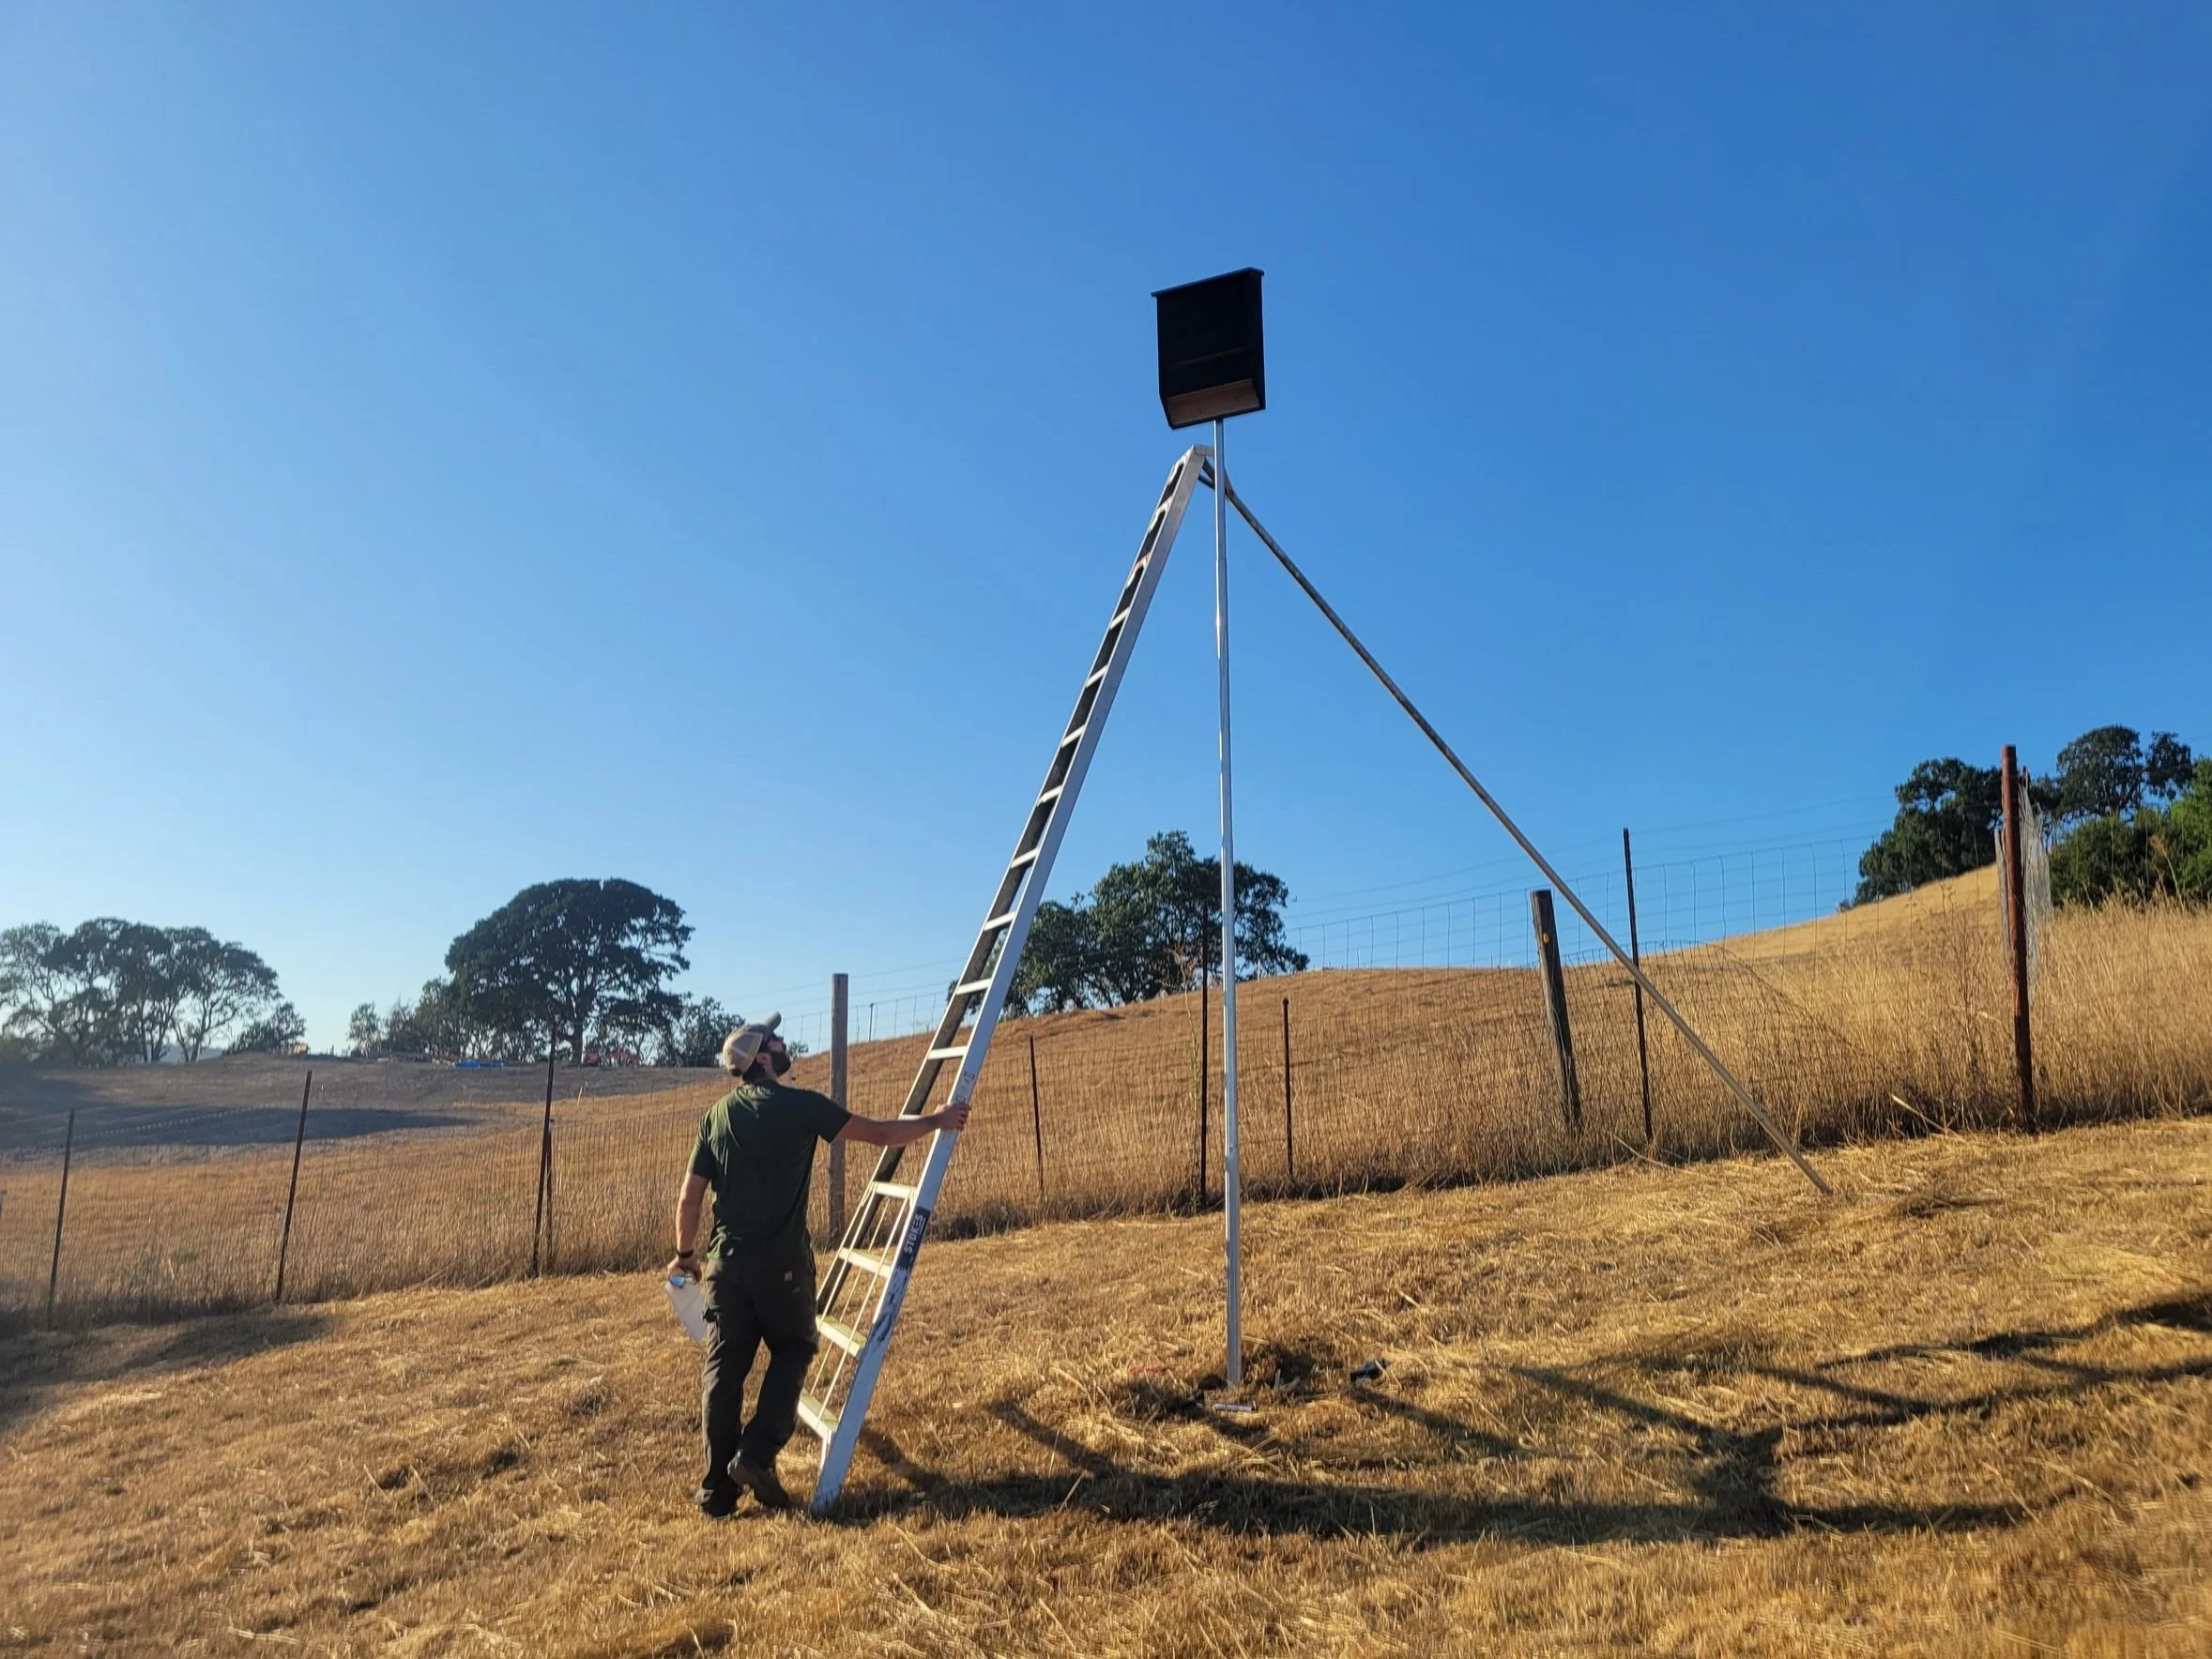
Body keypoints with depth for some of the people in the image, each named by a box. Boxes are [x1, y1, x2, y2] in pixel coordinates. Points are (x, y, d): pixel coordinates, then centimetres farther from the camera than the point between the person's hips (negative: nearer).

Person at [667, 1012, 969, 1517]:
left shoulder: (716, 1116, 7)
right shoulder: (800, 1106, -6)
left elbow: (689, 1198, 8)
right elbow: (879, 1133, -3)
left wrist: (685, 1255, 23)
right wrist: (934, 1121, 11)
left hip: (725, 1261, 4)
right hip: (782, 1262, -4)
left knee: (723, 1370, 8)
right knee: (792, 1349, 15)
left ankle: (718, 1490, 10)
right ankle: (757, 1454, 0)